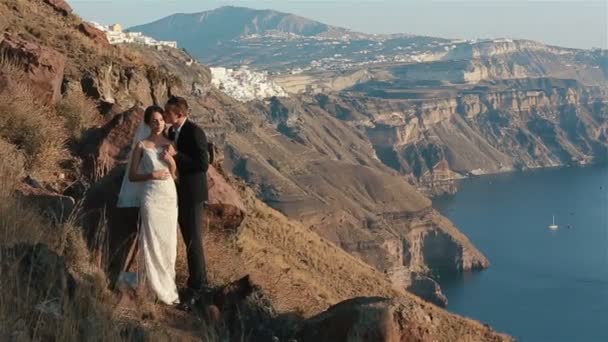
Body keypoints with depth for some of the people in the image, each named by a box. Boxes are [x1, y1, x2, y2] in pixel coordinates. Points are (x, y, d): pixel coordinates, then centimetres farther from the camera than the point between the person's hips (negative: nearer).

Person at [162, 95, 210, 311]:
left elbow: (203, 164, -22)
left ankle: (196, 288, 0)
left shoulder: (195, 132, -18)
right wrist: (167, 156, -8)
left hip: (193, 193, -8)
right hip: (178, 193, 8)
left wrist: (176, 155, -25)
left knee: (193, 241, -6)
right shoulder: (171, 132, 8)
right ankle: (201, 283, 26)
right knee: (189, 240, 15)